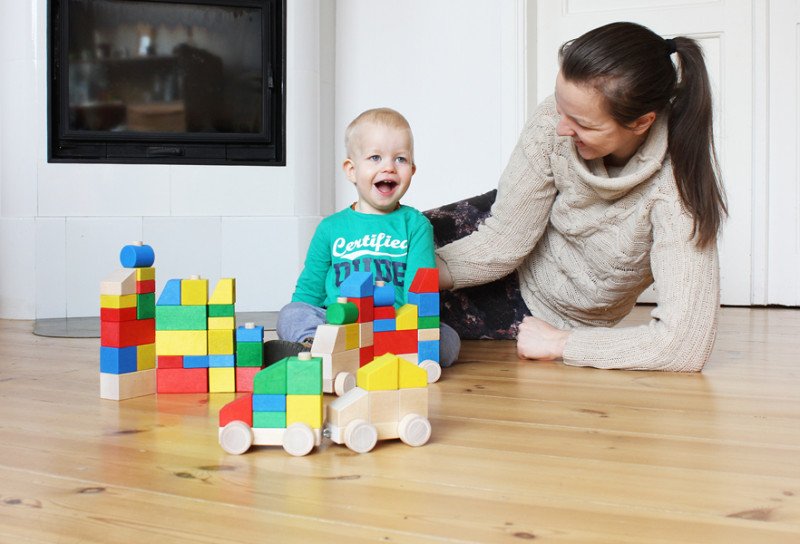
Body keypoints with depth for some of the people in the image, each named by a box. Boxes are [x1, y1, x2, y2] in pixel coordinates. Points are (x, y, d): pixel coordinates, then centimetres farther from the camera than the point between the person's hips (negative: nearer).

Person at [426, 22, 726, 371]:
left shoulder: (676, 185, -38)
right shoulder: (555, 121, -28)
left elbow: (686, 343, -41)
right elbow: (503, 240, -21)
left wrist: (561, 342, -32)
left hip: (553, 312, -2)